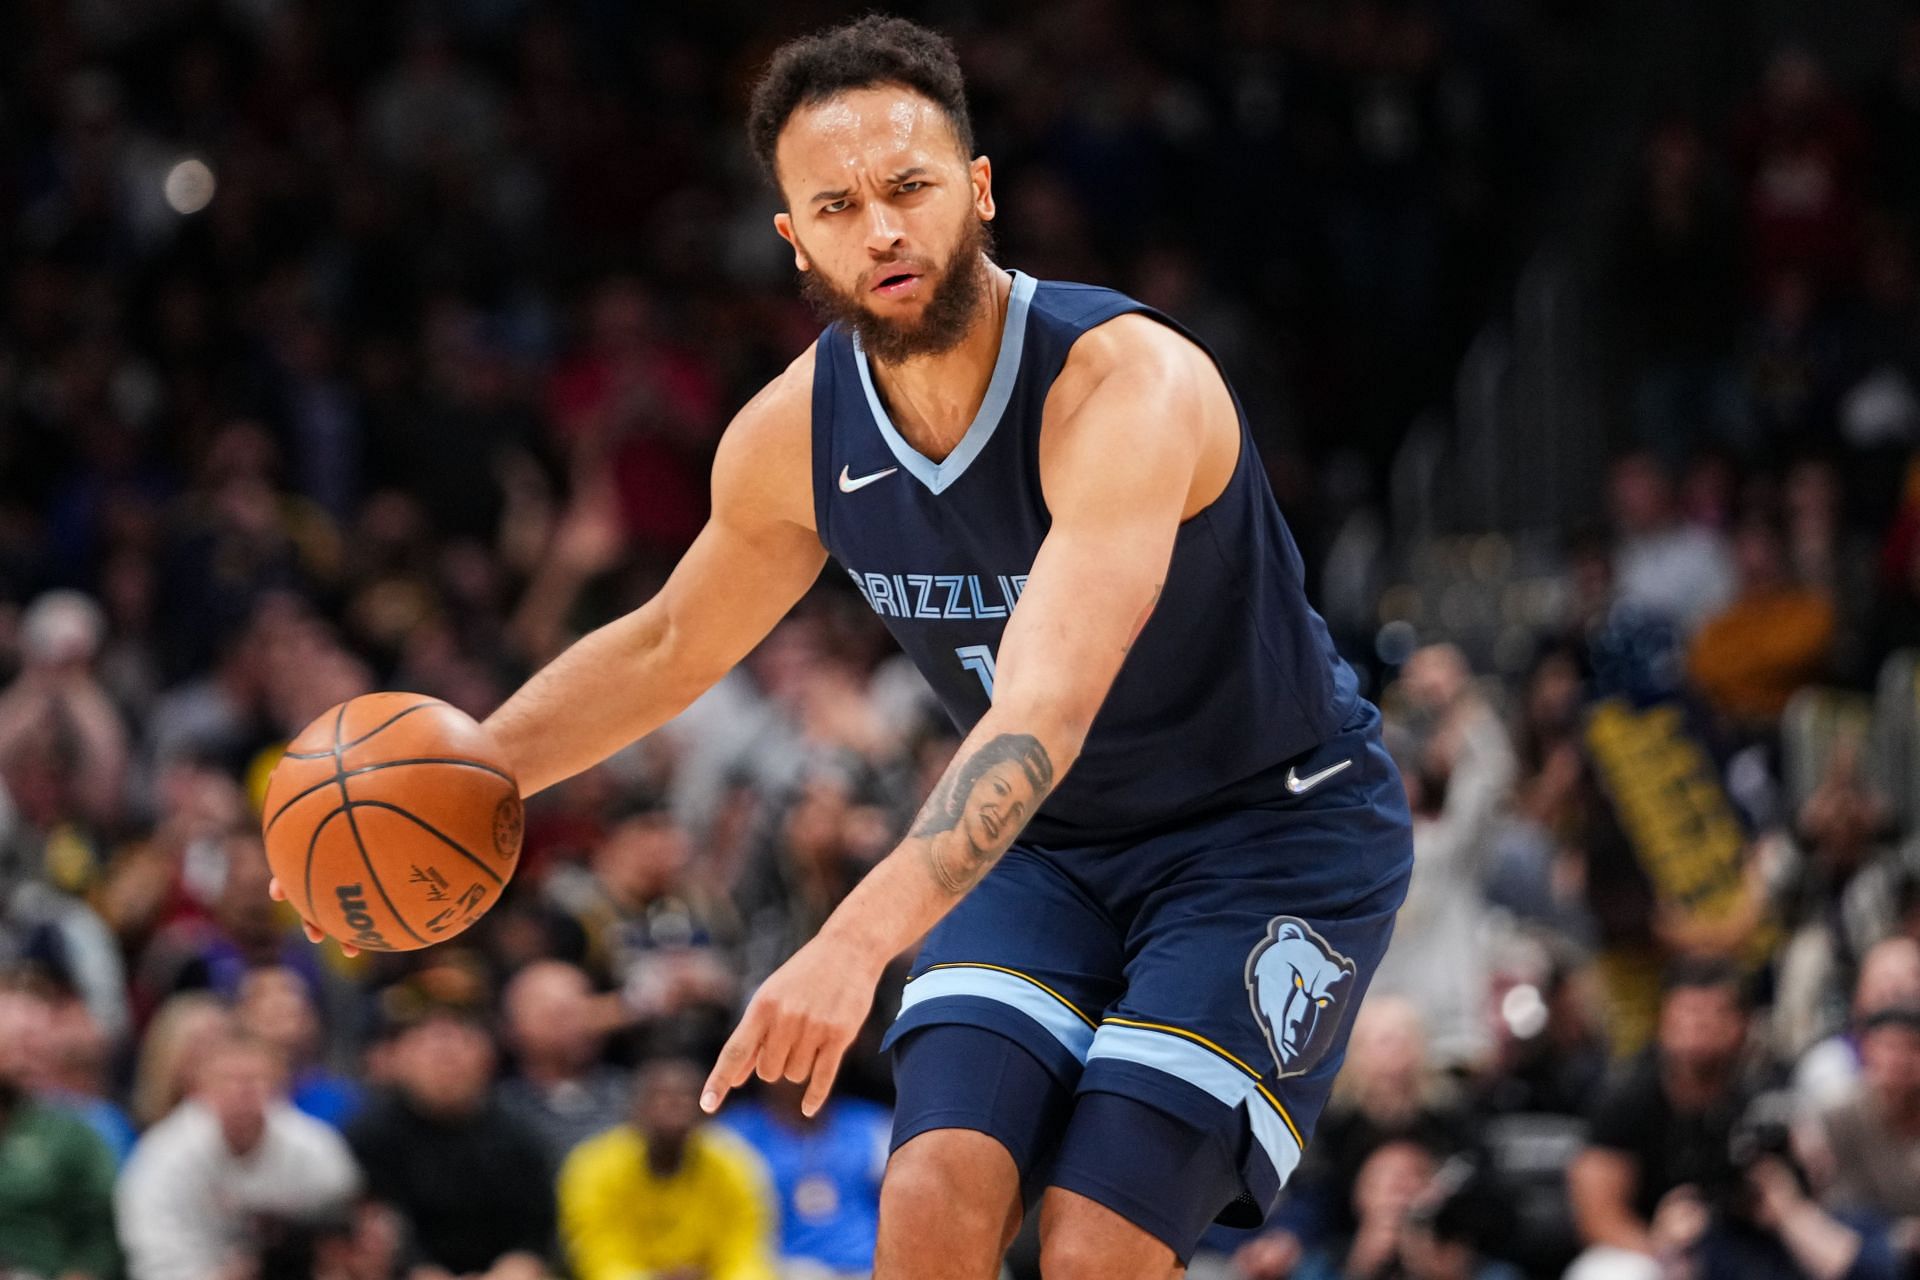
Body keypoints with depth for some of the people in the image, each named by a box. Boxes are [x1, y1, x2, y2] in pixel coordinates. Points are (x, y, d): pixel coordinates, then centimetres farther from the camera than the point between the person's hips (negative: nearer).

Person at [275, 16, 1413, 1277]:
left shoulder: (1130, 385, -31)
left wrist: (856, 942, -56)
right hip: (1049, 843, 5)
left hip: (1277, 829, -5)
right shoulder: (794, 436, -10)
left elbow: (1043, 714, -44)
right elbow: (671, 646, 12)